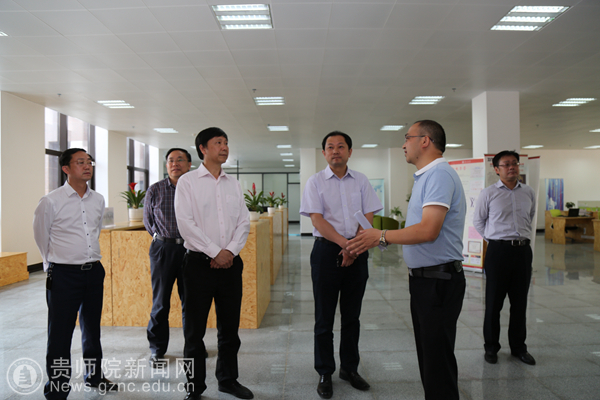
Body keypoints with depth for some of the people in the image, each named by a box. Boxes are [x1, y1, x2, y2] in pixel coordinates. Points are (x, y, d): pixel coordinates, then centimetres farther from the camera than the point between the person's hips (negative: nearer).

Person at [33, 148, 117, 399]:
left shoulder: (98, 200, 6)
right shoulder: (51, 201, -9)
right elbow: (42, 238, 3)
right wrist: (53, 267, 12)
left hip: (94, 271, 5)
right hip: (63, 275, -5)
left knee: (92, 329, 18)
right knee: (60, 335, 1)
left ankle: (94, 376, 36)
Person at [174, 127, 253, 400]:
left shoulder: (233, 184, 12)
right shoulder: (188, 181, -1)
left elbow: (244, 221, 7)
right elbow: (185, 223, -11)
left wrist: (230, 250, -8)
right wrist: (215, 252, -13)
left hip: (230, 263, 4)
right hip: (199, 263, -4)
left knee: (230, 326, 13)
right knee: (194, 329, 6)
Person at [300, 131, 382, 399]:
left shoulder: (361, 181, 8)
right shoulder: (315, 182, 0)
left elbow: (368, 217, 2)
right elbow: (317, 219, -10)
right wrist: (344, 242, -21)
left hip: (357, 252, 3)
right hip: (327, 250, -2)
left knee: (352, 315, 13)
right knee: (324, 317, 6)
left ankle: (350, 368, 30)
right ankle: (325, 374, 21)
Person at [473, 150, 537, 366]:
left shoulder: (529, 193, 8)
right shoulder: (488, 193, -3)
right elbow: (478, 221, 8)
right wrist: (493, 239, 7)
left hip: (523, 250, 4)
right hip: (498, 250, -3)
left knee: (520, 302, 11)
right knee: (494, 302, 3)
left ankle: (518, 347, 27)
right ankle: (491, 347, 18)